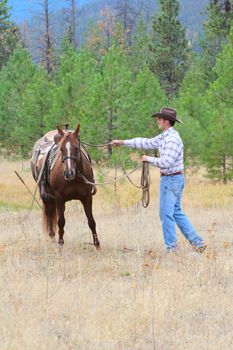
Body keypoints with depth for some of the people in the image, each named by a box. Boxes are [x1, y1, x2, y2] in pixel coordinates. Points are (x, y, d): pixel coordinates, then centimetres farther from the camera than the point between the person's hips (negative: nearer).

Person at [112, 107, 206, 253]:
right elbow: (146, 143, 20)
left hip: (171, 179, -10)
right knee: (177, 212, 14)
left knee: (166, 214, -3)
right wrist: (123, 142, 22)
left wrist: (149, 159, -11)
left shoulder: (173, 138, -19)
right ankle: (197, 242, 13)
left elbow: (166, 162, -25)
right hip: (173, 179, 10)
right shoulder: (165, 137, 12)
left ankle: (171, 248, 3)